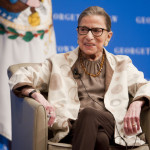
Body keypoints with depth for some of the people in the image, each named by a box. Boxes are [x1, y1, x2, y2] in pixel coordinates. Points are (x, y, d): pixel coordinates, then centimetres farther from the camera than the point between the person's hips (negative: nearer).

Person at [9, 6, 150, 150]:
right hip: (72, 130, -1)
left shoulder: (121, 64, 27)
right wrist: (38, 97, -9)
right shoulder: (59, 62, 22)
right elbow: (19, 78, 14)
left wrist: (136, 105, -7)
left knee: (88, 113, -38)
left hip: (110, 126, 1)